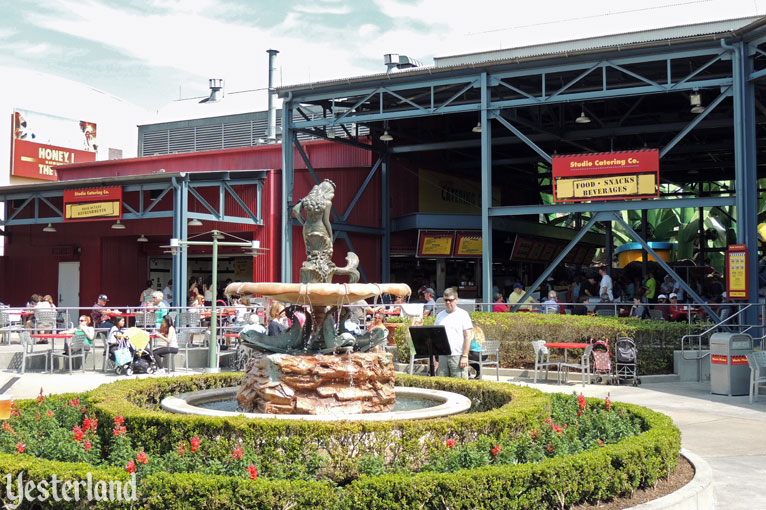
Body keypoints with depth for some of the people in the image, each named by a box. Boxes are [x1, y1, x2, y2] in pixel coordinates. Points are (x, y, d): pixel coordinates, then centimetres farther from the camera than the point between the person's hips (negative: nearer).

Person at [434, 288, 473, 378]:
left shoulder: (463, 314, 0)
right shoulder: (440, 315, 14)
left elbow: (468, 336, -4)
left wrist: (465, 356, -11)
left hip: (457, 355, -4)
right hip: (442, 356, 5)